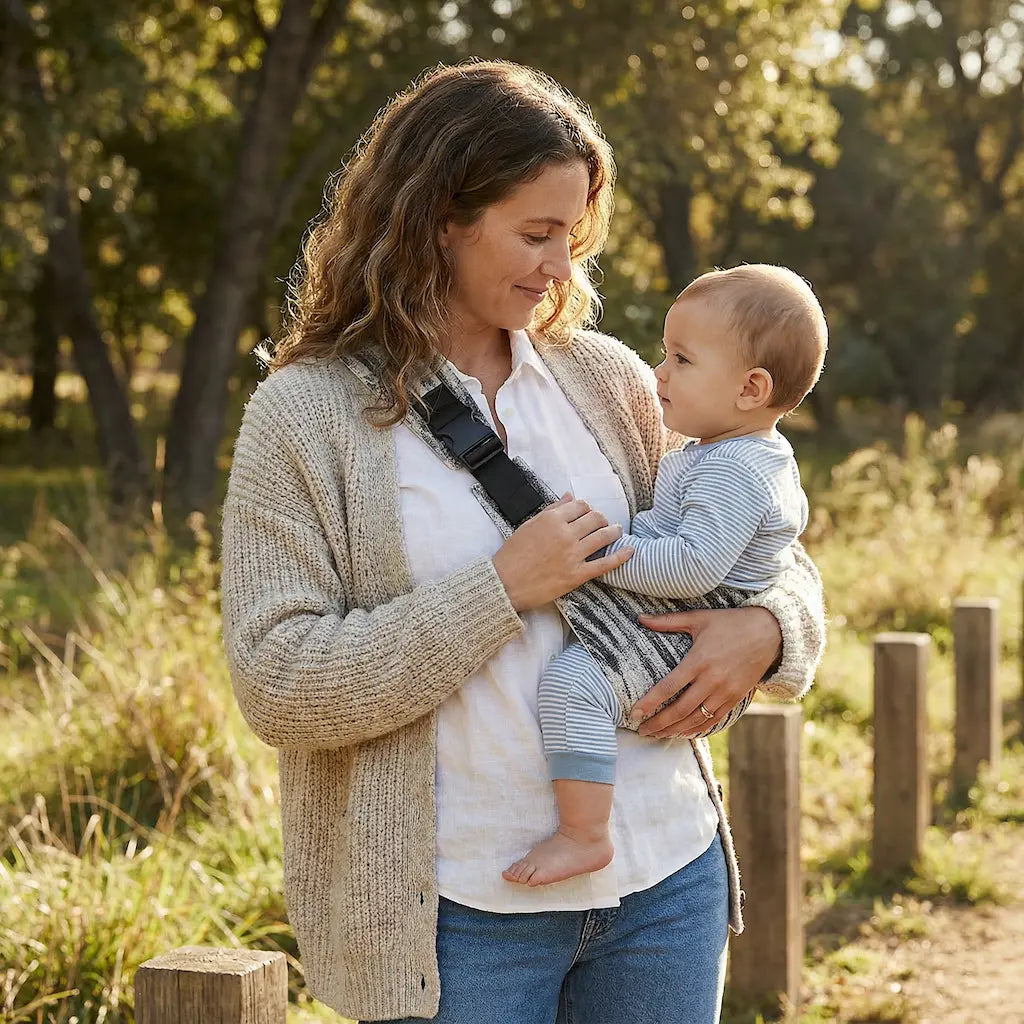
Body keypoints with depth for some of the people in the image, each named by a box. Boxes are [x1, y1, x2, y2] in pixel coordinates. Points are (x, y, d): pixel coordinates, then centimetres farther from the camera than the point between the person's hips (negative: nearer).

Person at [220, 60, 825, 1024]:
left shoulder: (605, 379, 7)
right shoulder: (304, 415, -6)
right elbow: (275, 684, -14)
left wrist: (764, 627, -7)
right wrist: (501, 591, -18)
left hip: (666, 878, 5)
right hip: (462, 910, -4)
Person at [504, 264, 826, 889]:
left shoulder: (732, 472, -21)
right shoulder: (764, 458, 14)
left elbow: (693, 567, -31)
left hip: (690, 661, -12)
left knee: (571, 680, -31)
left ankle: (583, 836, -29)